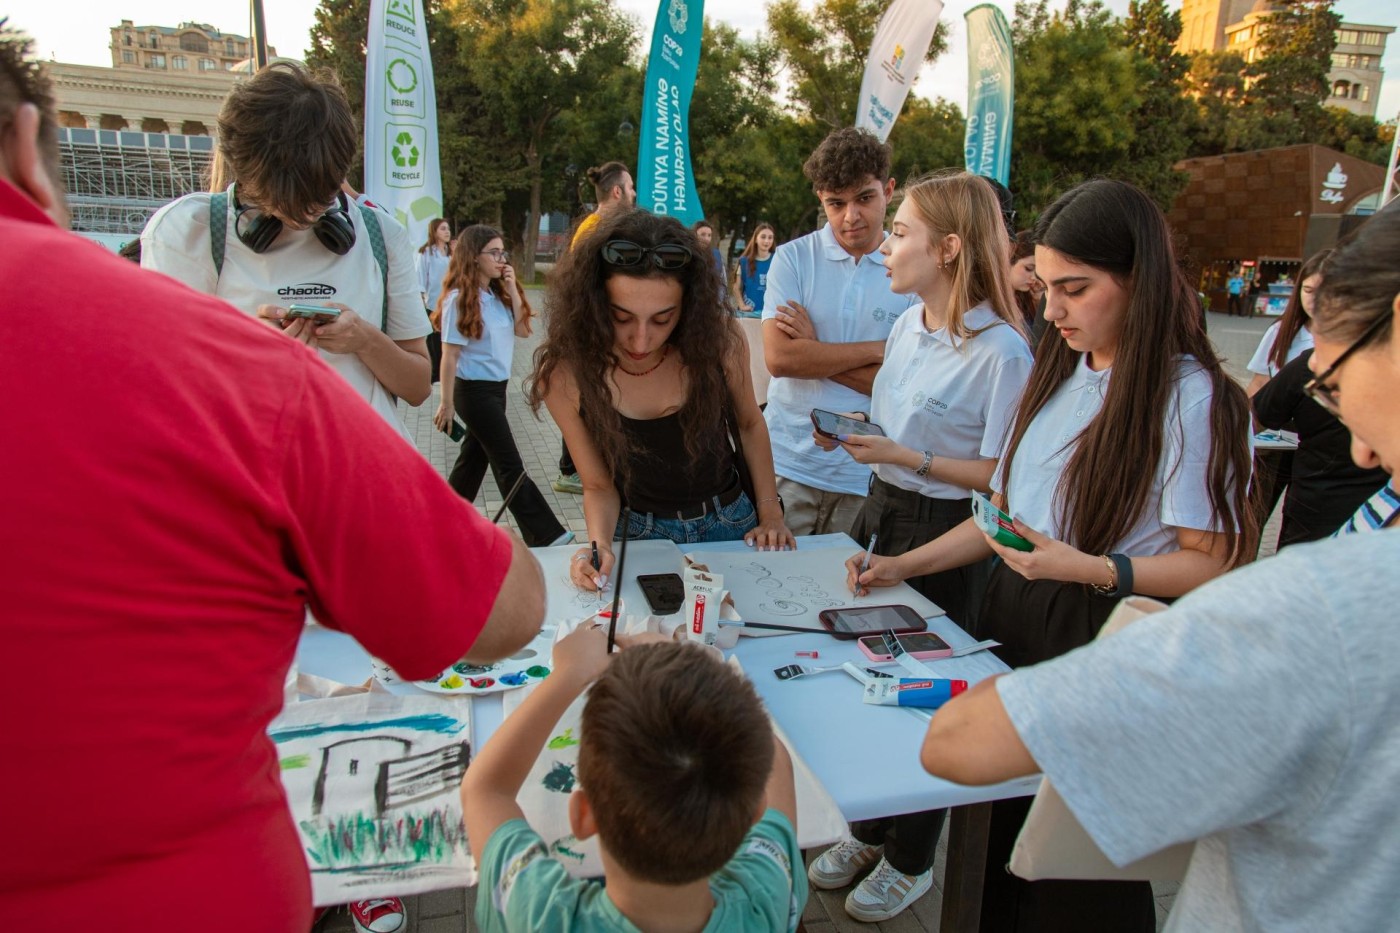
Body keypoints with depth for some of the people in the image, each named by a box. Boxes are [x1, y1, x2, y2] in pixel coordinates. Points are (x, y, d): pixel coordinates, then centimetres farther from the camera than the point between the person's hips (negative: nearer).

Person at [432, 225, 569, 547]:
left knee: (475, 456, 17)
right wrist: (447, 403, -14)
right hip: (474, 391, -8)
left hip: (496, 387, 8)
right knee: (510, 466, -6)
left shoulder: (498, 294, 5)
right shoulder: (460, 299, -15)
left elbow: (522, 329, 2)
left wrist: (513, 290, -6)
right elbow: (450, 355, -14)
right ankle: (546, 535, -5)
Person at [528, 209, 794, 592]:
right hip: (645, 536, -1)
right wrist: (599, 544, -28)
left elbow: (749, 424, -1)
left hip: (734, 523, 1)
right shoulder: (568, 375, -20)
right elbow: (599, 485, -9)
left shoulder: (717, 338, -20)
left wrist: (771, 513, -1)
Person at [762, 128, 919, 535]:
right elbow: (778, 357, -13)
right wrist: (878, 349, -10)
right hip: (789, 461, 0)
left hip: (865, 472, 0)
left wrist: (814, 350, -11)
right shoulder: (793, 258, -1)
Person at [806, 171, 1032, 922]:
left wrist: (910, 460, -22)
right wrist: (852, 438, -1)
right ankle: (868, 830, 40)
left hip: (947, 535, -7)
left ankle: (910, 862, 33)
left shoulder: (1002, 351, -20)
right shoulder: (909, 324, 5)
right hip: (882, 510, 7)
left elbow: (1001, 476, -18)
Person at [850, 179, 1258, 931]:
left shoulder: (1189, 397, -14)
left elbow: (1214, 563, -14)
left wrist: (1091, 569, -26)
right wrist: (902, 566, 4)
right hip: (1011, 616, 6)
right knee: (1003, 839, 19)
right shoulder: (1057, 372, 7)